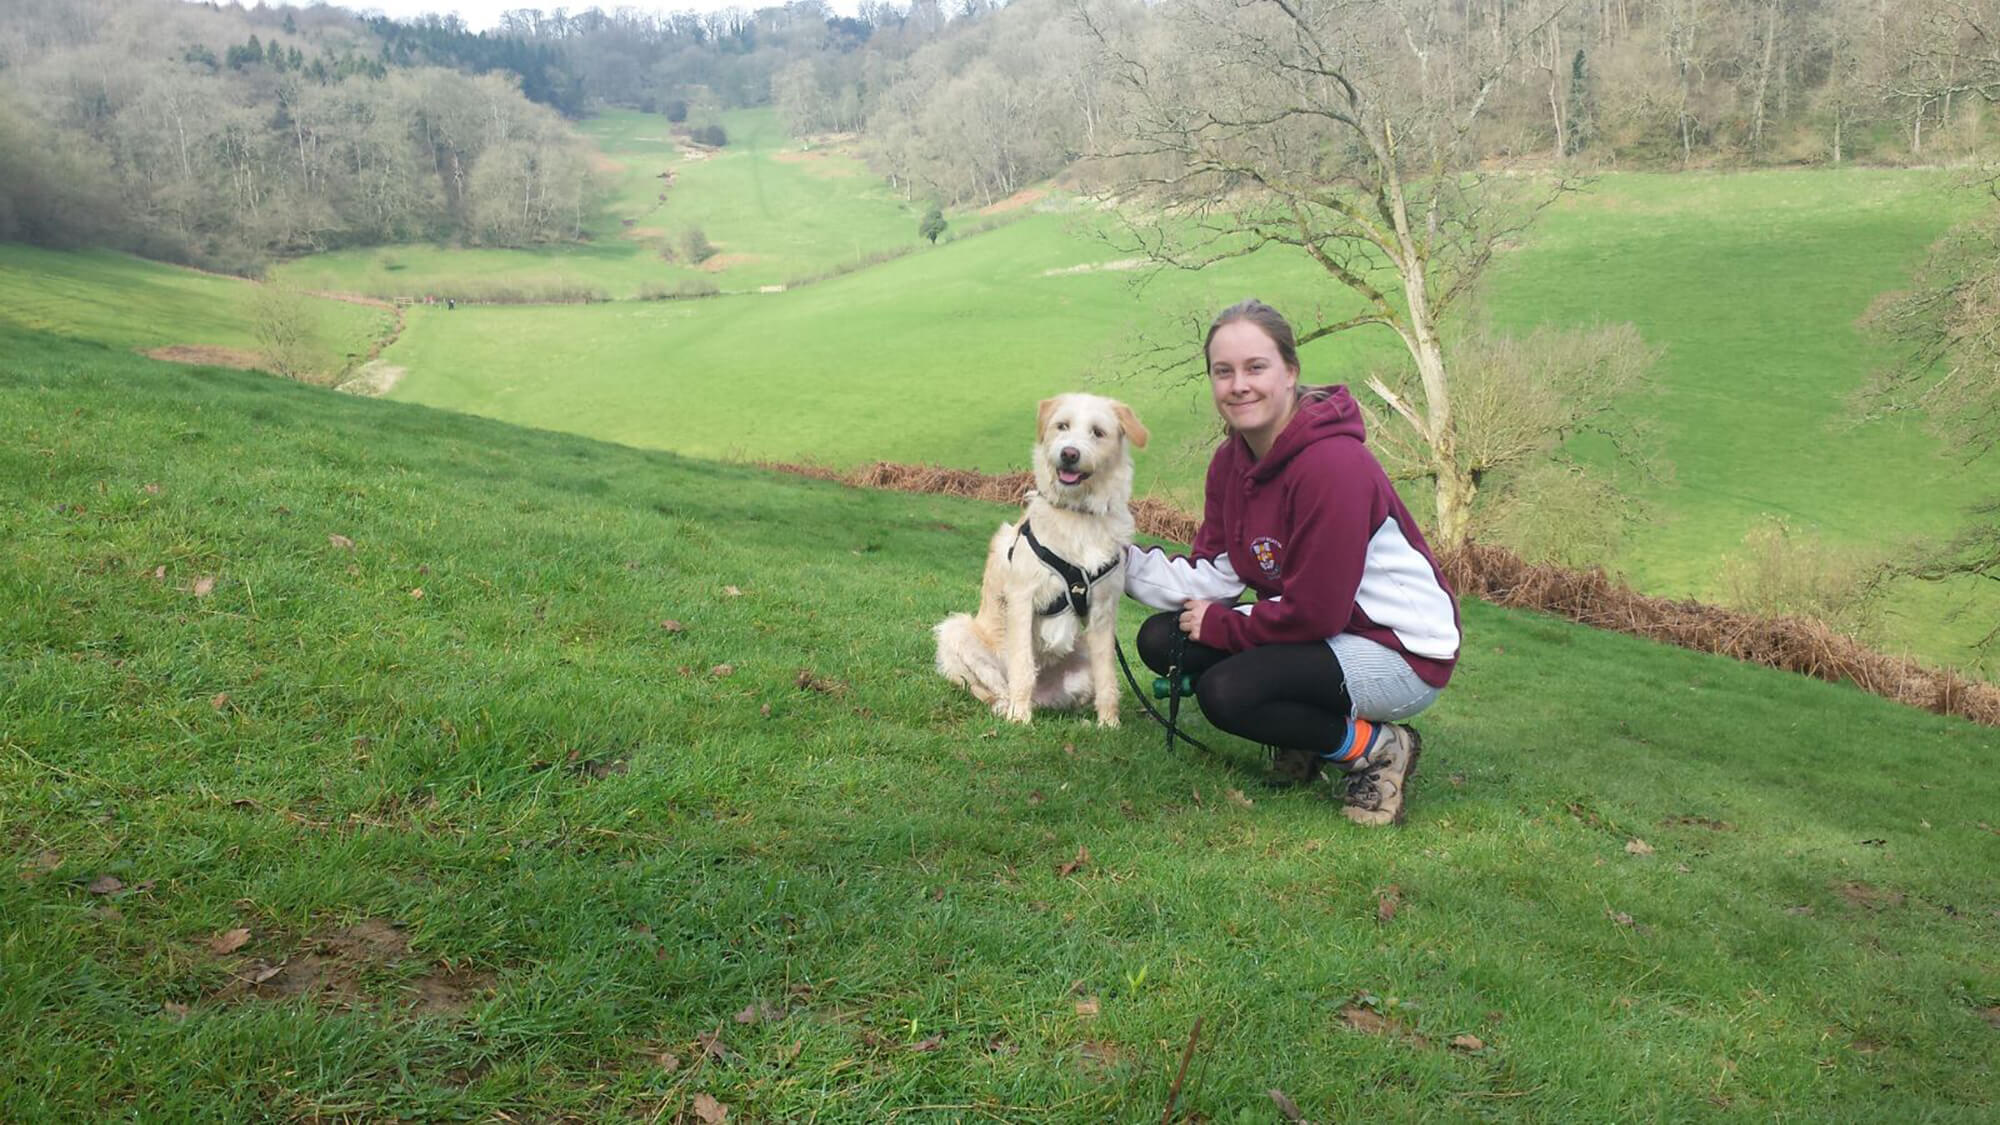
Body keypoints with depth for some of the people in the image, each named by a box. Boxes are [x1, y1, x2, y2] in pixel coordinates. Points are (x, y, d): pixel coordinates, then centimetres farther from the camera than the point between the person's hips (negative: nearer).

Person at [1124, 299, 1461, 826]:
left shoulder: (1333, 464, -25)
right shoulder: (1232, 459, 1)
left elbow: (1314, 611, -25)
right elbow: (1214, 573, 0)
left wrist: (1221, 624, -13)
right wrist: (1123, 560, -7)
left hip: (1400, 653, -9)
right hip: (1325, 630, 9)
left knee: (1224, 692, -27)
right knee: (1162, 639, -1)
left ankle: (1376, 749, -4)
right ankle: (1304, 740, 13)